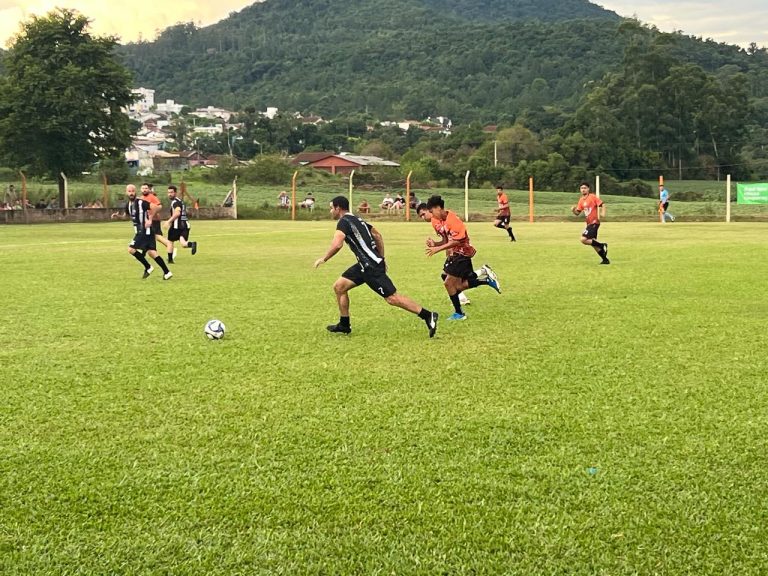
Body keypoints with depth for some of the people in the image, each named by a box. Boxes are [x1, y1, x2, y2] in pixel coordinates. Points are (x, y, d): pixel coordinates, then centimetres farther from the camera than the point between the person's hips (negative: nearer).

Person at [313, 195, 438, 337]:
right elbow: (378, 236, 22)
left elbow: (336, 245, -25)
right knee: (339, 286, 13)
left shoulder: (344, 221, -11)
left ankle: (428, 316, -8)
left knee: (392, 298, -10)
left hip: (371, 266, -10)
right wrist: (381, 259, 24)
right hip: (365, 264, 10)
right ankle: (344, 325, 19)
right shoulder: (356, 219, 17)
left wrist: (323, 259, -9)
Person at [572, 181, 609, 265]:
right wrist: (573, 210, -8)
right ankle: (605, 259, 21)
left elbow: (602, 204, -11)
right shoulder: (581, 200, 12)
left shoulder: (592, 197, -9)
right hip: (589, 223, 8)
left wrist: (603, 213, -26)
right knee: (593, 243, 12)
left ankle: (602, 245, -4)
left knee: (583, 240, -18)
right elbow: (578, 212, 13)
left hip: (594, 222, -8)